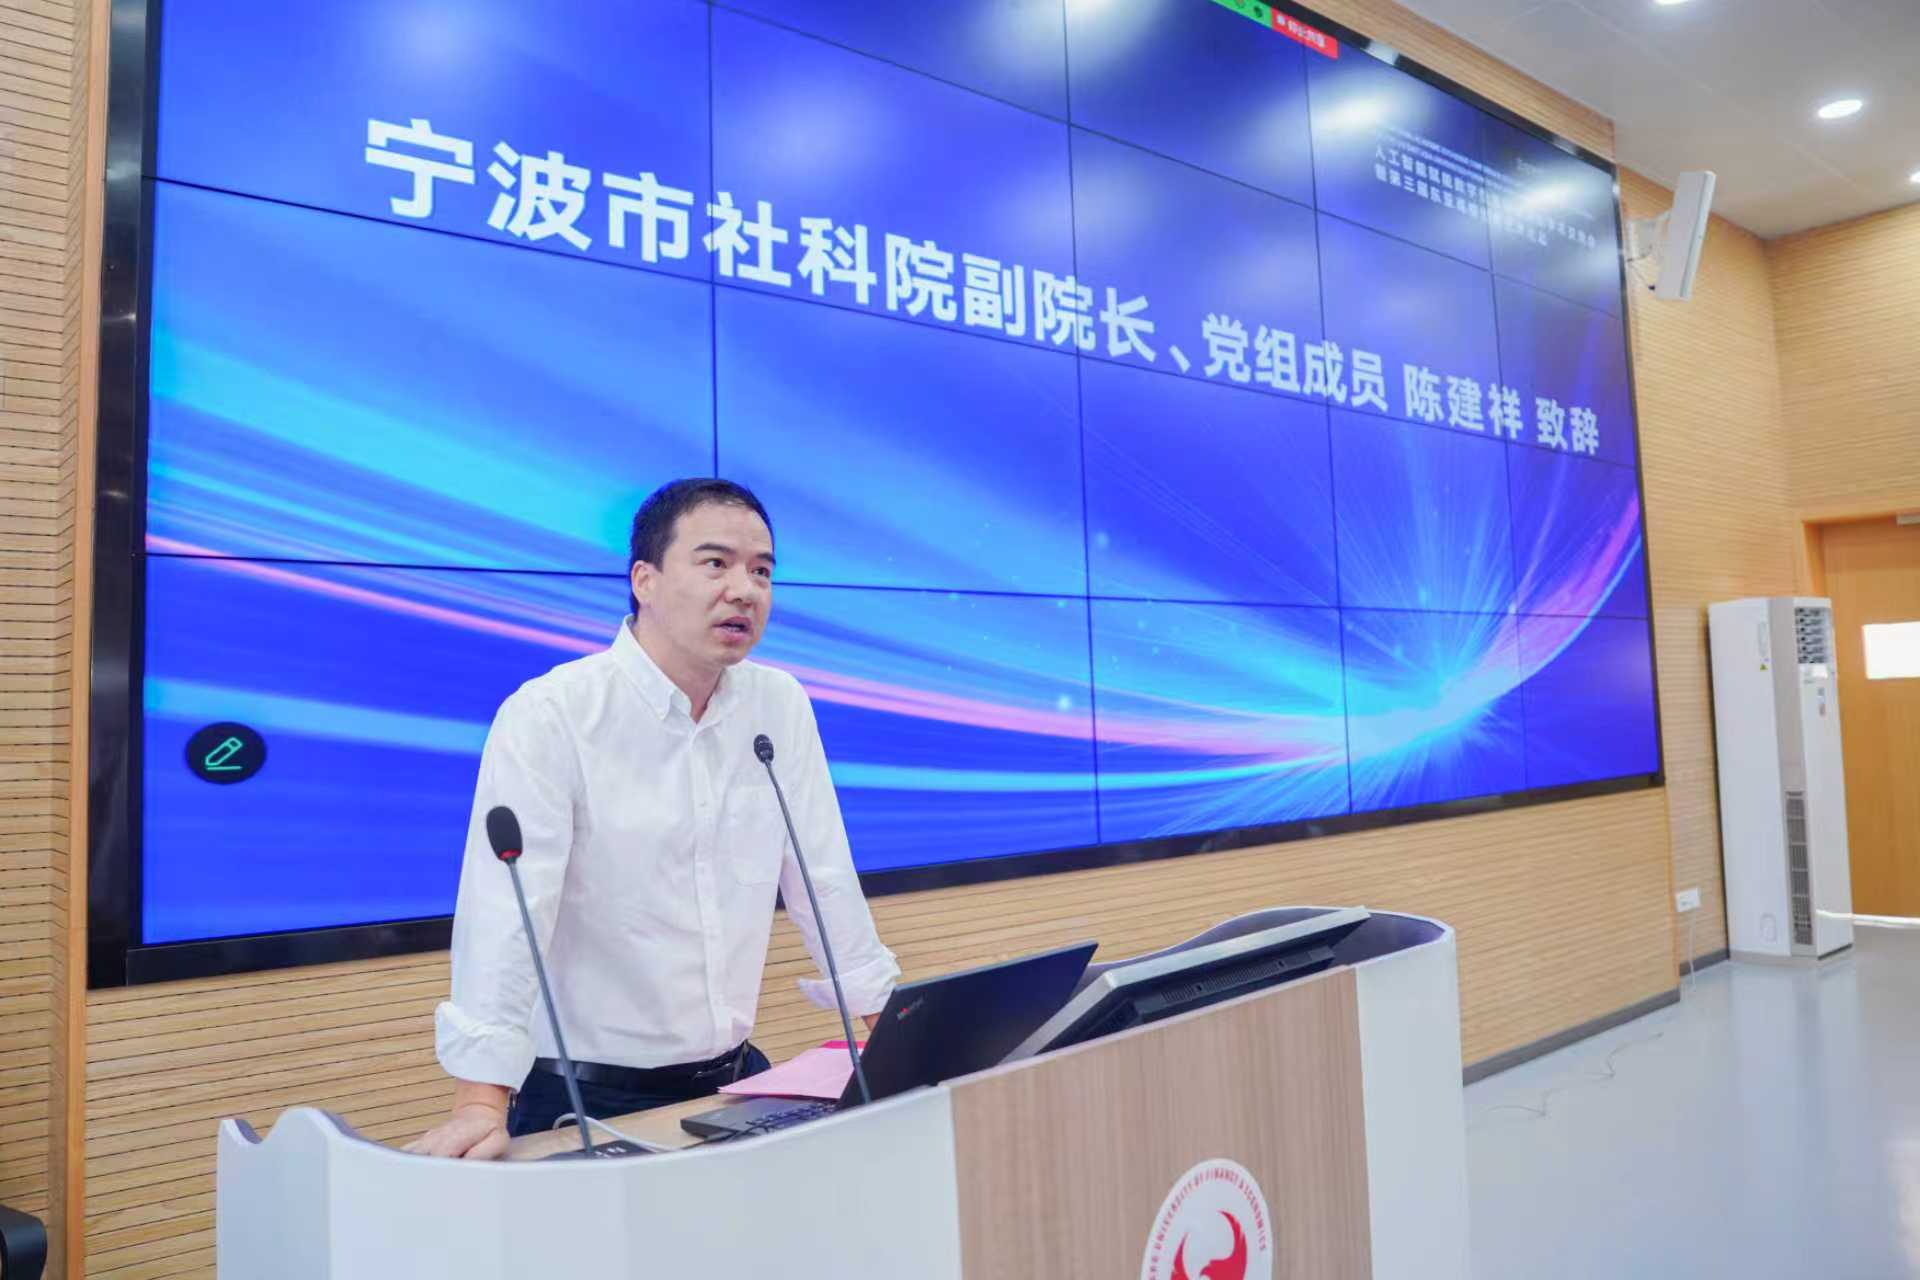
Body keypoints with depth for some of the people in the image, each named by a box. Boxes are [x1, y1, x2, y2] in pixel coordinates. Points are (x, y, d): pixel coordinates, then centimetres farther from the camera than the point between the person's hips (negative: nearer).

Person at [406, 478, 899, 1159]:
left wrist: (884, 1027, 6)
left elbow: (825, 878, 7)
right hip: (585, 1098, -4)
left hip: (733, 1077, 5)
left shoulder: (781, 706, 2)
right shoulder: (549, 715, -14)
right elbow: (506, 910, -21)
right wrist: (482, 1103, -28)